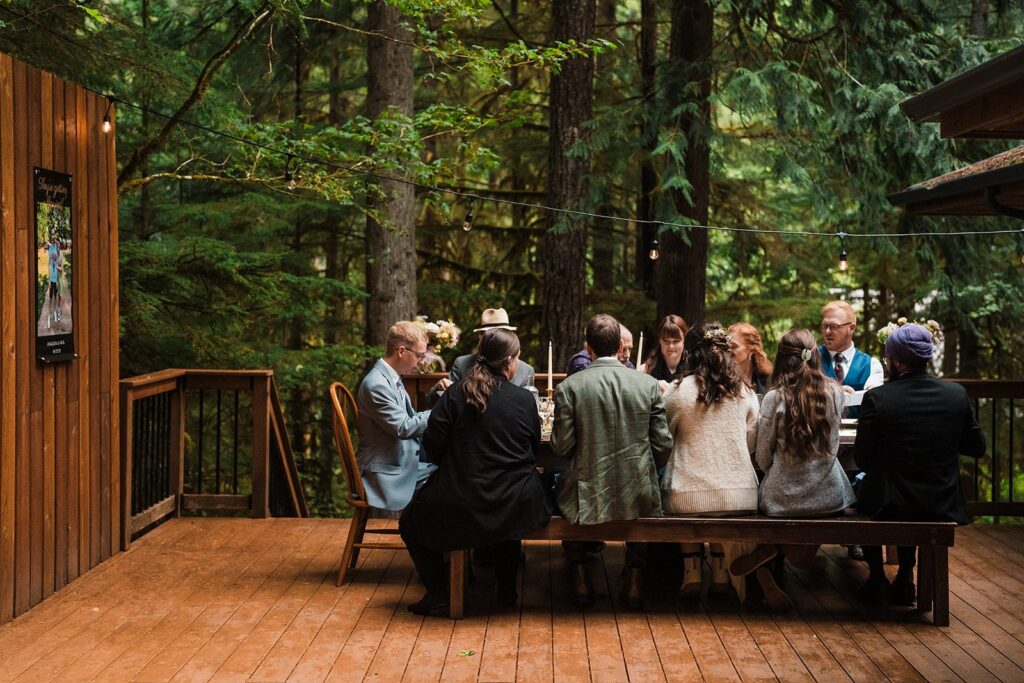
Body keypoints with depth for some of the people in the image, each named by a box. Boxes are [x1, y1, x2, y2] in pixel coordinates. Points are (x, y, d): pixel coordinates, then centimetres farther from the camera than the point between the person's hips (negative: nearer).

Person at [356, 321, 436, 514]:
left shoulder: (393, 379, 11)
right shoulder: (376, 385, -18)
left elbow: (410, 418, 17)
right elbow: (404, 428, -20)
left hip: (407, 463, 10)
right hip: (388, 475, -10)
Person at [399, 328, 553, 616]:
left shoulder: (454, 395, -8)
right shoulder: (525, 399, -5)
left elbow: (432, 447, -6)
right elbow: (535, 450, 7)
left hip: (459, 505, -2)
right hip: (515, 507, 2)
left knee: (412, 522, 23)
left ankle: (438, 594, 13)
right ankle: (507, 589, 36)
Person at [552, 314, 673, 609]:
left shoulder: (569, 386, -10)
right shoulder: (648, 384, -5)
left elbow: (561, 446, -8)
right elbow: (663, 444, -2)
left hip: (588, 497, -1)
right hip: (638, 496, 1)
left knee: (563, 486, 33)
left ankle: (581, 579, 32)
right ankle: (635, 579, 32)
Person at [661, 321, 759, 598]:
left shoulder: (682, 391, -8)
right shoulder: (744, 393, 1)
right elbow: (751, 442, 13)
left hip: (690, 495, -2)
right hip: (739, 493, 2)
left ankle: (692, 569, 18)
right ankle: (719, 569, 26)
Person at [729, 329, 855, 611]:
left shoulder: (775, 398, -11)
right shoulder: (834, 393, -4)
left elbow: (763, 458, -3)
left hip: (782, 499, -2)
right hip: (829, 498, 2)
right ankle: (798, 548, 1)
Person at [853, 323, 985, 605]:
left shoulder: (877, 398, -17)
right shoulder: (957, 394, -7)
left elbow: (862, 460, -10)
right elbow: (977, 447, 4)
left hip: (891, 505, -3)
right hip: (942, 505, 3)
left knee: (860, 484, 31)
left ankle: (876, 577, 30)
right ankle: (905, 577, 31)